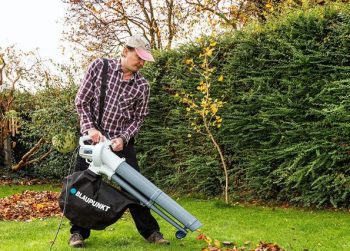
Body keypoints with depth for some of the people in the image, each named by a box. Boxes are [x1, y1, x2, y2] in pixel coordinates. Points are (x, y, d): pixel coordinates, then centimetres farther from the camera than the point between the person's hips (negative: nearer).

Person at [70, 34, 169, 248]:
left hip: (121, 141, 1)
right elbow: (81, 101, -5)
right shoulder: (99, 66, -7)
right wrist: (90, 127, -15)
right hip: (92, 136, -1)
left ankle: (150, 230, 12)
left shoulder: (142, 86, -4)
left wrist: (123, 138, -14)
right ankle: (79, 232, 15)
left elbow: (138, 118, 1)